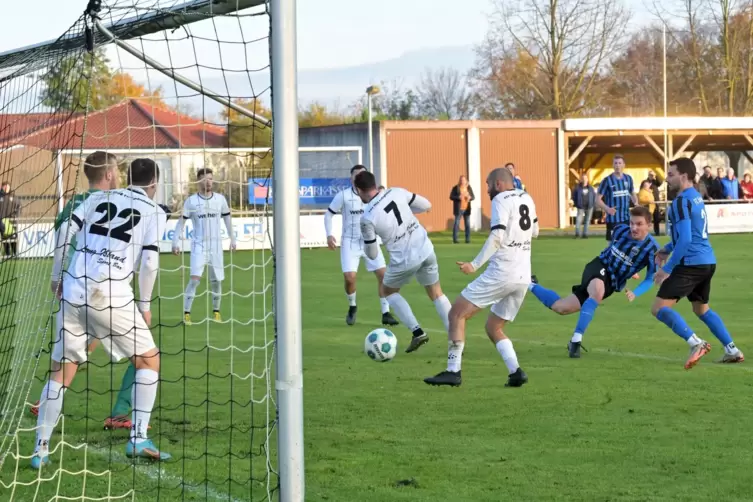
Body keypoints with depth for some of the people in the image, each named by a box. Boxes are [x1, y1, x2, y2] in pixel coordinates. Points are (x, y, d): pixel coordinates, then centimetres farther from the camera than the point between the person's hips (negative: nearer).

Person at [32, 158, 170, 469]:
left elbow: (65, 231, 7)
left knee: (61, 371, 11)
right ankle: (138, 439, 3)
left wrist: (56, 277, 17)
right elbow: (149, 261, -4)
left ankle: (41, 449, 7)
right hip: (112, 295, -4)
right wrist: (144, 304, 7)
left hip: (74, 291, 4)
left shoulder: (99, 198, 16)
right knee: (148, 359, 12)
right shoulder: (153, 212, 7)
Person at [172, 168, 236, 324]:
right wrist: (176, 242, -8)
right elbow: (181, 222, -2)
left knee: (216, 280, 6)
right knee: (195, 279, -14)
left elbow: (227, 219, 14)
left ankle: (216, 311, 23)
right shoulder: (191, 201, -5)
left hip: (216, 245, 3)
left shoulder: (220, 199, 2)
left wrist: (232, 239, 17)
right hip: (199, 245, -3)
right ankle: (186, 314, -11)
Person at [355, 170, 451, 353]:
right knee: (437, 294, 19)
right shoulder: (396, 192, -4)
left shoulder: (367, 218, -14)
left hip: (404, 260, -4)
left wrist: (366, 241, 18)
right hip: (426, 251, 4)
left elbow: (372, 254, -3)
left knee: (389, 292, 24)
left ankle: (417, 332, 10)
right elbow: (426, 205, 9)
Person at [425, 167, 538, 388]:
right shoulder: (527, 199, 15)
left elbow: (497, 237, -21)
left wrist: (475, 264, -23)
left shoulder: (501, 200, -8)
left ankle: (453, 371, -8)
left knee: (457, 313, -1)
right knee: (494, 328, 18)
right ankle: (515, 372, -2)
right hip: (523, 277, 8)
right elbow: (534, 231, 31)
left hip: (501, 273, -8)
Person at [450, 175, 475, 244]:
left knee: (467, 224, 2)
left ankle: (467, 239, 7)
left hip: (467, 209, 3)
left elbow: (473, 197, 10)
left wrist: (470, 197, -14)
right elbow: (451, 197, -5)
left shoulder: (469, 188, 8)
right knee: (456, 224, -5)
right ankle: (455, 239, 0)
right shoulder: (455, 188, -2)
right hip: (458, 209, -3)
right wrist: (458, 197, -21)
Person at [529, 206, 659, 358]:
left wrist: (635, 293, -28)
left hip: (611, 284, 1)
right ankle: (576, 340, -32)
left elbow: (650, 280, -9)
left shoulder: (652, 248, -15)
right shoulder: (620, 230, -8)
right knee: (597, 291, -38)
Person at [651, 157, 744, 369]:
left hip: (691, 263, -10)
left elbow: (685, 239, -22)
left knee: (659, 308, -10)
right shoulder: (696, 197, 15)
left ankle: (696, 343, -20)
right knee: (702, 309, 27)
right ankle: (732, 350, 23)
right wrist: (667, 249, 28)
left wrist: (667, 268, -18)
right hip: (708, 262, 10)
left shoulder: (681, 201, -15)